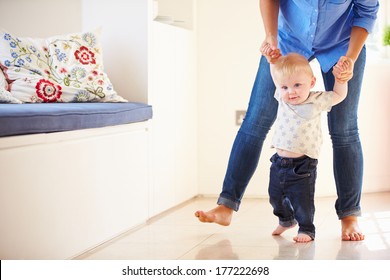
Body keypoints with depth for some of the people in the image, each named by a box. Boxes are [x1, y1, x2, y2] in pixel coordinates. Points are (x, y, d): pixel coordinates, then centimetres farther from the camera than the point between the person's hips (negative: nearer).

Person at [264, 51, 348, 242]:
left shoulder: (317, 101, -9)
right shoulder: (282, 98, 0)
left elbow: (339, 95, 5)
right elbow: (278, 75, 17)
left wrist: (340, 76, -8)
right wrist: (273, 59, 3)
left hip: (303, 165, -5)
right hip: (279, 162, 5)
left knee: (302, 200, -4)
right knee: (276, 196, 18)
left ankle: (306, 229, 15)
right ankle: (286, 220, 44)